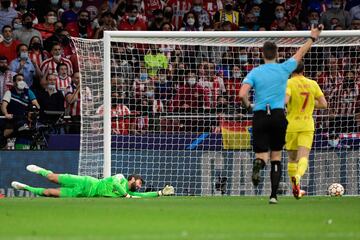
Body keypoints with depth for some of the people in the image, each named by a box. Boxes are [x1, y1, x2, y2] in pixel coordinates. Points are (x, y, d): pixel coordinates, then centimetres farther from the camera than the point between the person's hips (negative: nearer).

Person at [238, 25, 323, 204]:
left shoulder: (255, 72, 0)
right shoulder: (284, 69, 2)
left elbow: (242, 94, -12)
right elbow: (300, 53, 17)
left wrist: (248, 105, 9)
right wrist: (313, 38, 31)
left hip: (260, 116, -1)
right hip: (278, 115, 1)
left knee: (262, 155, 2)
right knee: (276, 157, 11)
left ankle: (258, 163, -36)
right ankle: (273, 195, 3)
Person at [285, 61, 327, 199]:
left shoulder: (289, 83, -8)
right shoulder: (312, 84, 3)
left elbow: (285, 100, -24)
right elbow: (324, 104, 5)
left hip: (291, 125, -1)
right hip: (307, 125, 1)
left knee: (292, 158, 14)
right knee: (304, 157, -8)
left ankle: (295, 188, 21)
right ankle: (298, 176, -38)